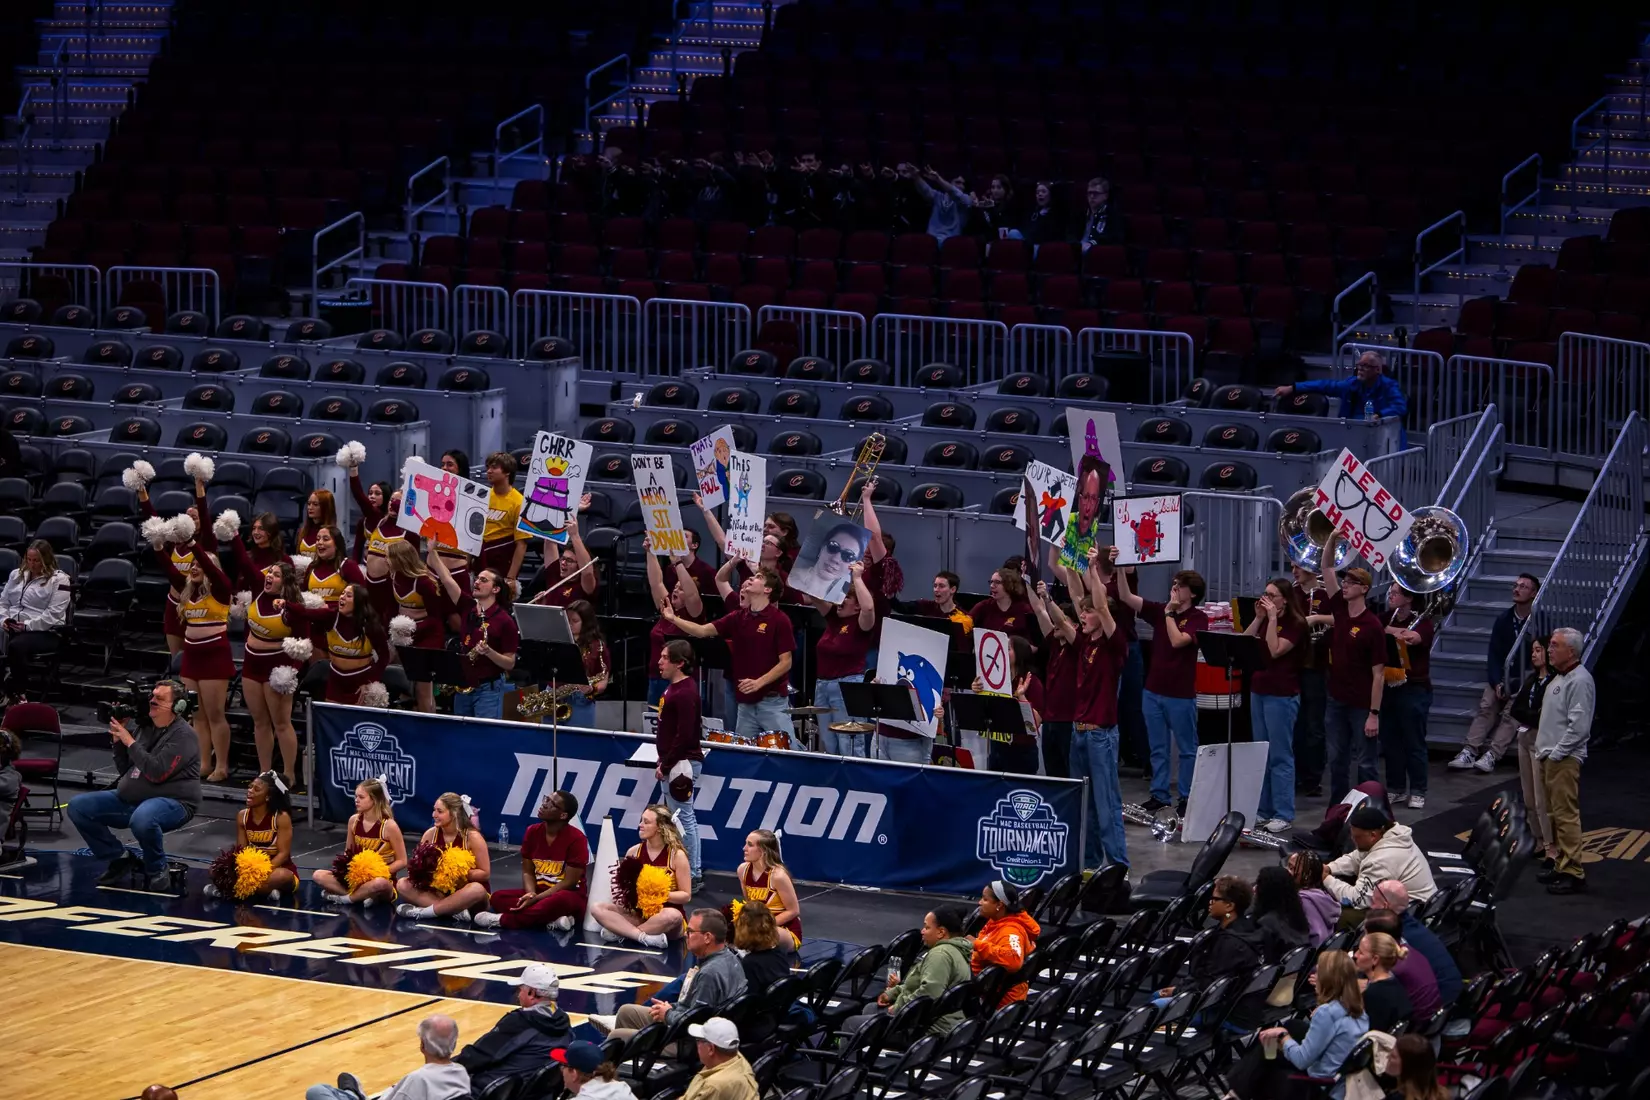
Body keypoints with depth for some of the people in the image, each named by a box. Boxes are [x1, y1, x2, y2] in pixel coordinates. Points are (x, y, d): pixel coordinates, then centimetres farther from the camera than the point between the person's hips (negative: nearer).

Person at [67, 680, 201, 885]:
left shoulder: (183, 735, -12)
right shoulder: (146, 727, 11)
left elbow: (157, 773, -24)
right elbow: (125, 770, 17)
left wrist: (129, 742, -18)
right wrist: (118, 740, 2)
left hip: (171, 801, -8)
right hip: (129, 799, 8)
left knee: (142, 818, -42)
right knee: (78, 806, -1)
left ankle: (156, 869, -13)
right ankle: (119, 858, 6)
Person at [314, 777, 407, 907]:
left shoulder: (389, 826, -14)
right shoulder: (354, 820, 0)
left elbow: (402, 861, -10)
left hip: (382, 878, -5)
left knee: (380, 884, -43)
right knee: (318, 876, -13)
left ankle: (345, 898, -17)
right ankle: (364, 895, -21)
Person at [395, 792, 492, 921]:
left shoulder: (472, 837, -14)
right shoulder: (430, 834, -3)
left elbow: (485, 873, -11)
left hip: (465, 896, -5)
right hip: (439, 892, 5)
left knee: (477, 889, -39)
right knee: (402, 884, -18)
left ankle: (425, 911, -32)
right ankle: (457, 911, -32)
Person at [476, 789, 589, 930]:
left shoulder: (576, 839, -15)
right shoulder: (532, 832, 2)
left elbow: (569, 883, -16)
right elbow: (527, 871, 5)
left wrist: (535, 899, -23)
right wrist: (531, 895, -17)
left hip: (570, 897, -6)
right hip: (539, 894, 6)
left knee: (560, 900, -42)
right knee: (497, 898, -18)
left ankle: (502, 920, -30)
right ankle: (554, 919, -29)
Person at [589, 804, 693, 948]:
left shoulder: (677, 855, -8)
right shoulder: (634, 851, 2)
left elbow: (686, 896, -7)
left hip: (663, 916, -4)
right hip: (638, 914, 4)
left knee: (673, 915, -41)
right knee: (596, 907, -18)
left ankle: (620, 932, -22)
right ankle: (646, 938, -32)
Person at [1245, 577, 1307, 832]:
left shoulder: (1295, 624, -8)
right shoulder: (1265, 621, 13)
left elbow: (1275, 650, -20)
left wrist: (1272, 619, -17)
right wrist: (1259, 618, 0)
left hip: (1282, 695, -8)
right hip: (1258, 691, 8)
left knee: (1280, 756, -6)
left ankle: (1284, 815, -4)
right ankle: (1263, 809, 18)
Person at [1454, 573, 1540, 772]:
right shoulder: (1504, 619, 8)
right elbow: (1495, 654, 5)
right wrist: (1497, 683, -11)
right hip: (1503, 676, 4)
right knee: (1486, 705, -19)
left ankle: (1492, 755, -35)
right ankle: (1470, 751, -28)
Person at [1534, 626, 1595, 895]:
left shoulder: (1579, 681, -15)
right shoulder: (1558, 678, 17)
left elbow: (1579, 726, -20)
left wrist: (1557, 753, -17)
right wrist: (1543, 750, 17)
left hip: (1564, 759, -10)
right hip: (1548, 756, 10)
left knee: (1566, 815, -12)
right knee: (1555, 814, 15)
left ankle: (1573, 873, -12)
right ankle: (1561, 865, 22)